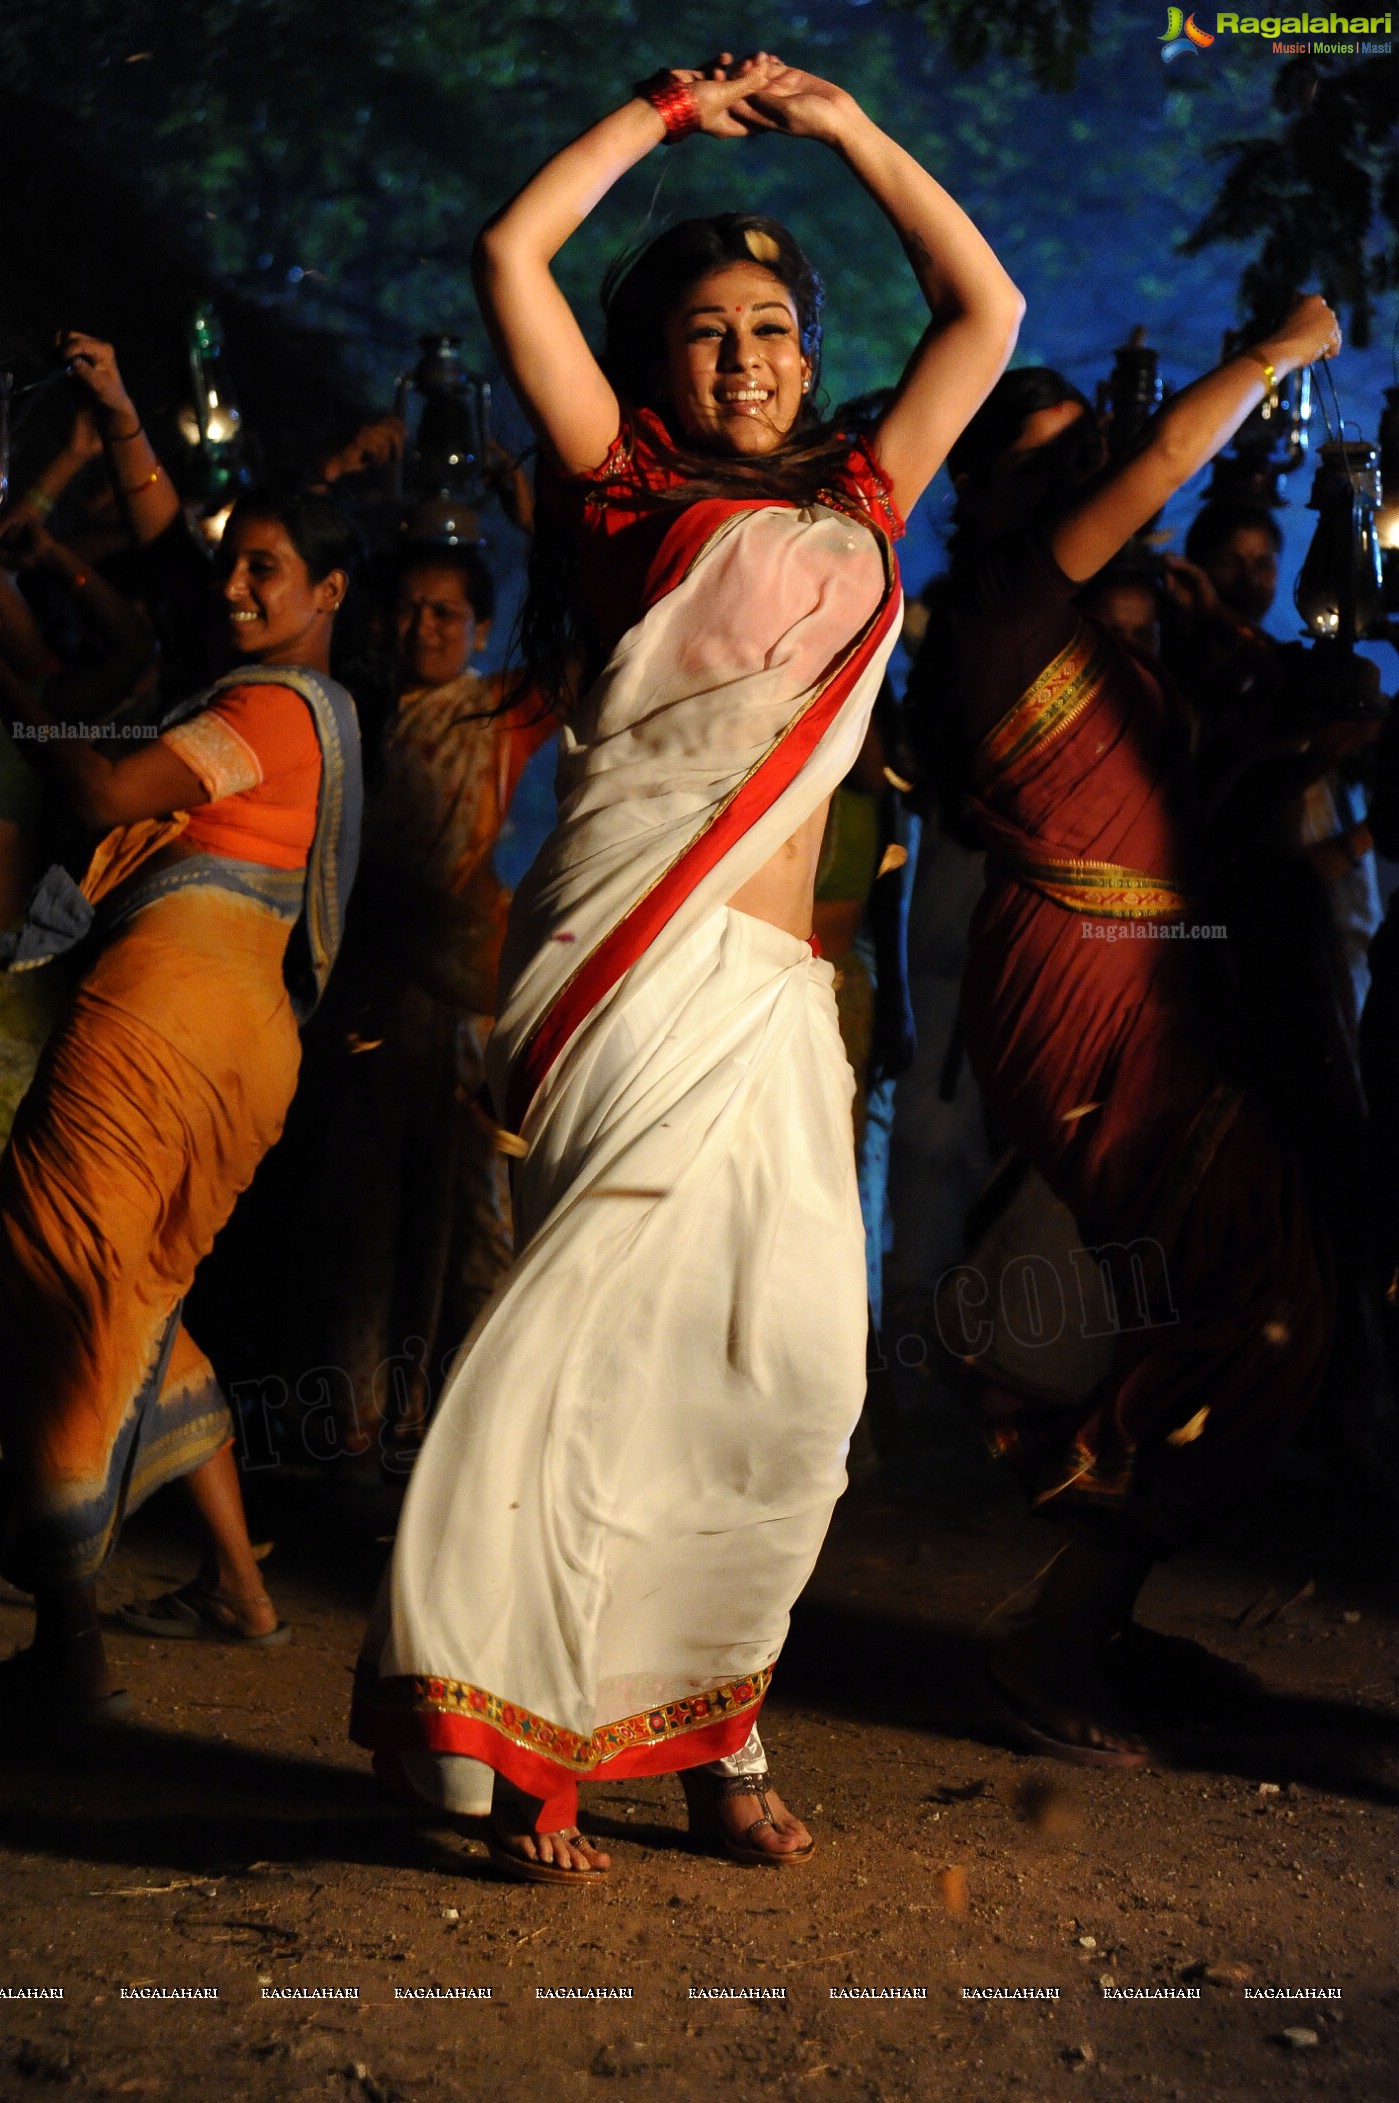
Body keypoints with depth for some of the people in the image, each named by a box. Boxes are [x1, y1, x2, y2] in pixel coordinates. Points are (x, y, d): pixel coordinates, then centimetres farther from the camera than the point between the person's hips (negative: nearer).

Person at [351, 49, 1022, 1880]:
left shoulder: (856, 505, 23)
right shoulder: (630, 489, 12)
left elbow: (986, 309, 30)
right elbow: (512, 253, 8)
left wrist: (843, 125, 29)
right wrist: (667, 112, 19)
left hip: (775, 990, 5)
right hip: (646, 956, -5)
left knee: (788, 1364, -1)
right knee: (623, 1334, -14)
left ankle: (712, 1735, 12)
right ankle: (521, 1748, -4)